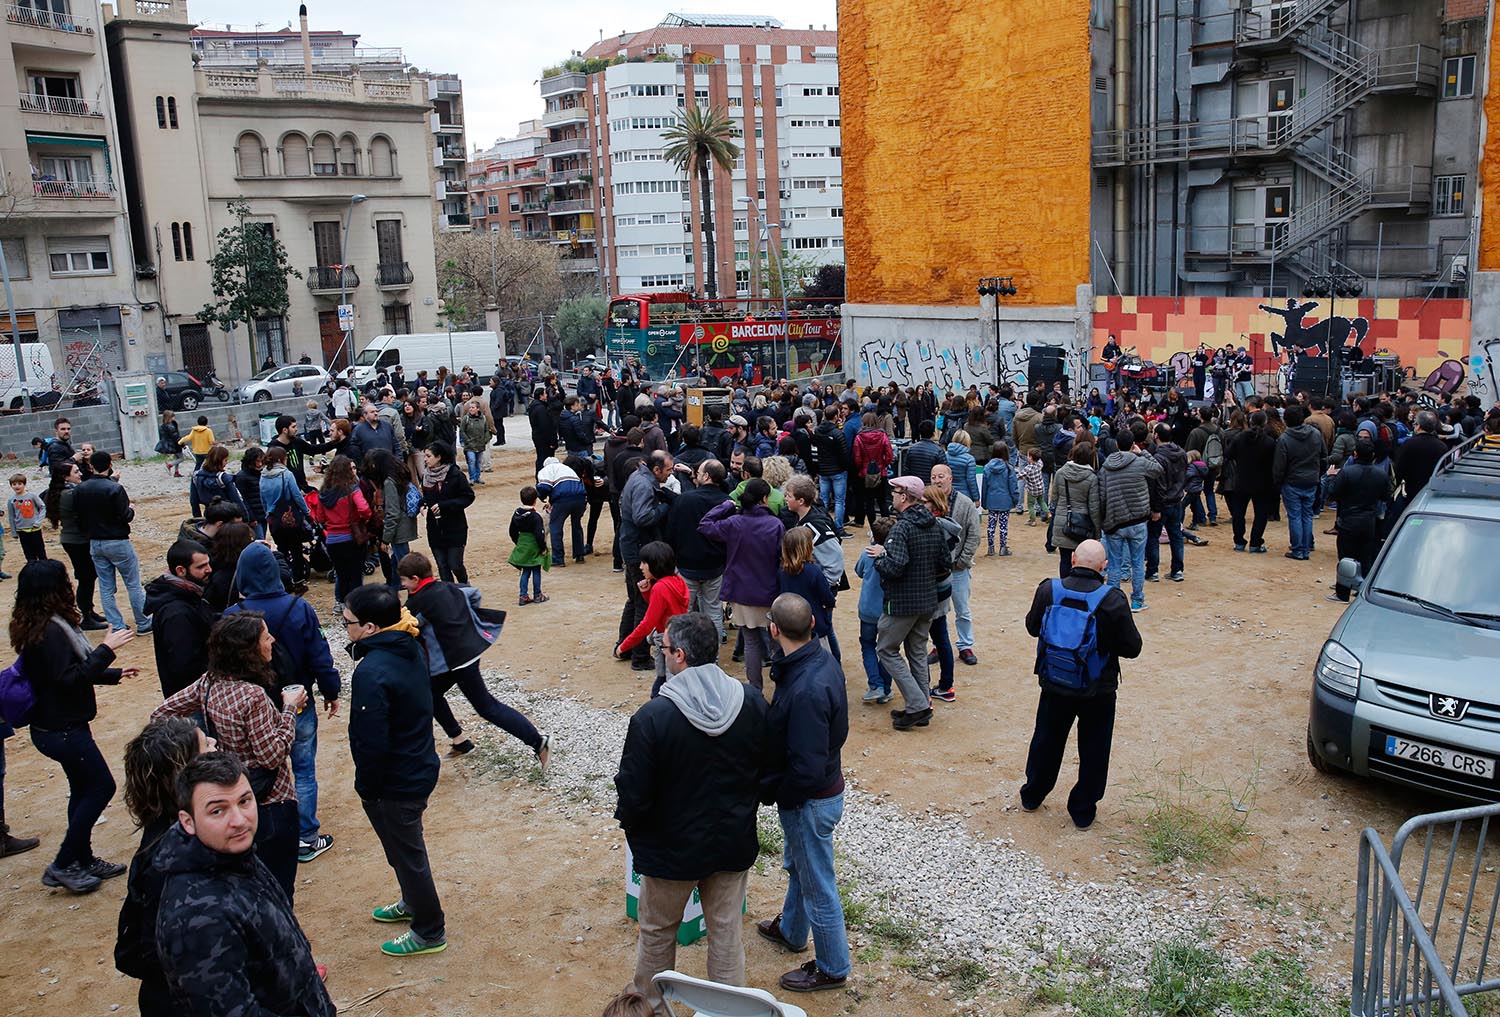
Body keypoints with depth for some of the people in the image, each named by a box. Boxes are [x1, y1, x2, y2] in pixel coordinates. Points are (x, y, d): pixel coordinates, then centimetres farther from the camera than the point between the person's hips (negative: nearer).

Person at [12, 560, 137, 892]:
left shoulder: (43, 625, 7)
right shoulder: (50, 631, -25)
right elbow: (69, 679, -27)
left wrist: (113, 674, 23)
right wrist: (106, 649, -26)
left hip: (58, 725, 10)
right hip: (61, 730, -10)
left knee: (83, 789, 18)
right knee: (101, 787, 1)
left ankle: (83, 859, 29)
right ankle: (63, 866, 9)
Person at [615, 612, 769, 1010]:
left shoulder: (653, 717, -27)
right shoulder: (752, 702, -12)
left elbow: (634, 794, -19)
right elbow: (767, 771, 1)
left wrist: (627, 818, 3)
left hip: (672, 847, -3)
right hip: (735, 843, 3)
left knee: (657, 932, 21)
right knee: (727, 933, 20)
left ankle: (648, 1001, 42)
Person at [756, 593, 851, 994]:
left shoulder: (805, 691, -36)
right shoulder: (823, 659, -7)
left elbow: (806, 770, -32)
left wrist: (768, 792, -14)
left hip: (810, 800, -10)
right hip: (825, 785, 10)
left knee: (817, 886, 11)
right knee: (797, 867, 30)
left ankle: (832, 968, 31)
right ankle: (790, 930, 54)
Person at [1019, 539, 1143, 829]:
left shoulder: (1048, 590, -13)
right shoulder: (1113, 600, -21)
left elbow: (1032, 626, 4)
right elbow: (1132, 647, -13)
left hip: (1054, 685, 3)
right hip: (1098, 691, -2)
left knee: (1046, 741, 22)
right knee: (1093, 751, 15)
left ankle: (1032, 796, 38)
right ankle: (1083, 811, 26)